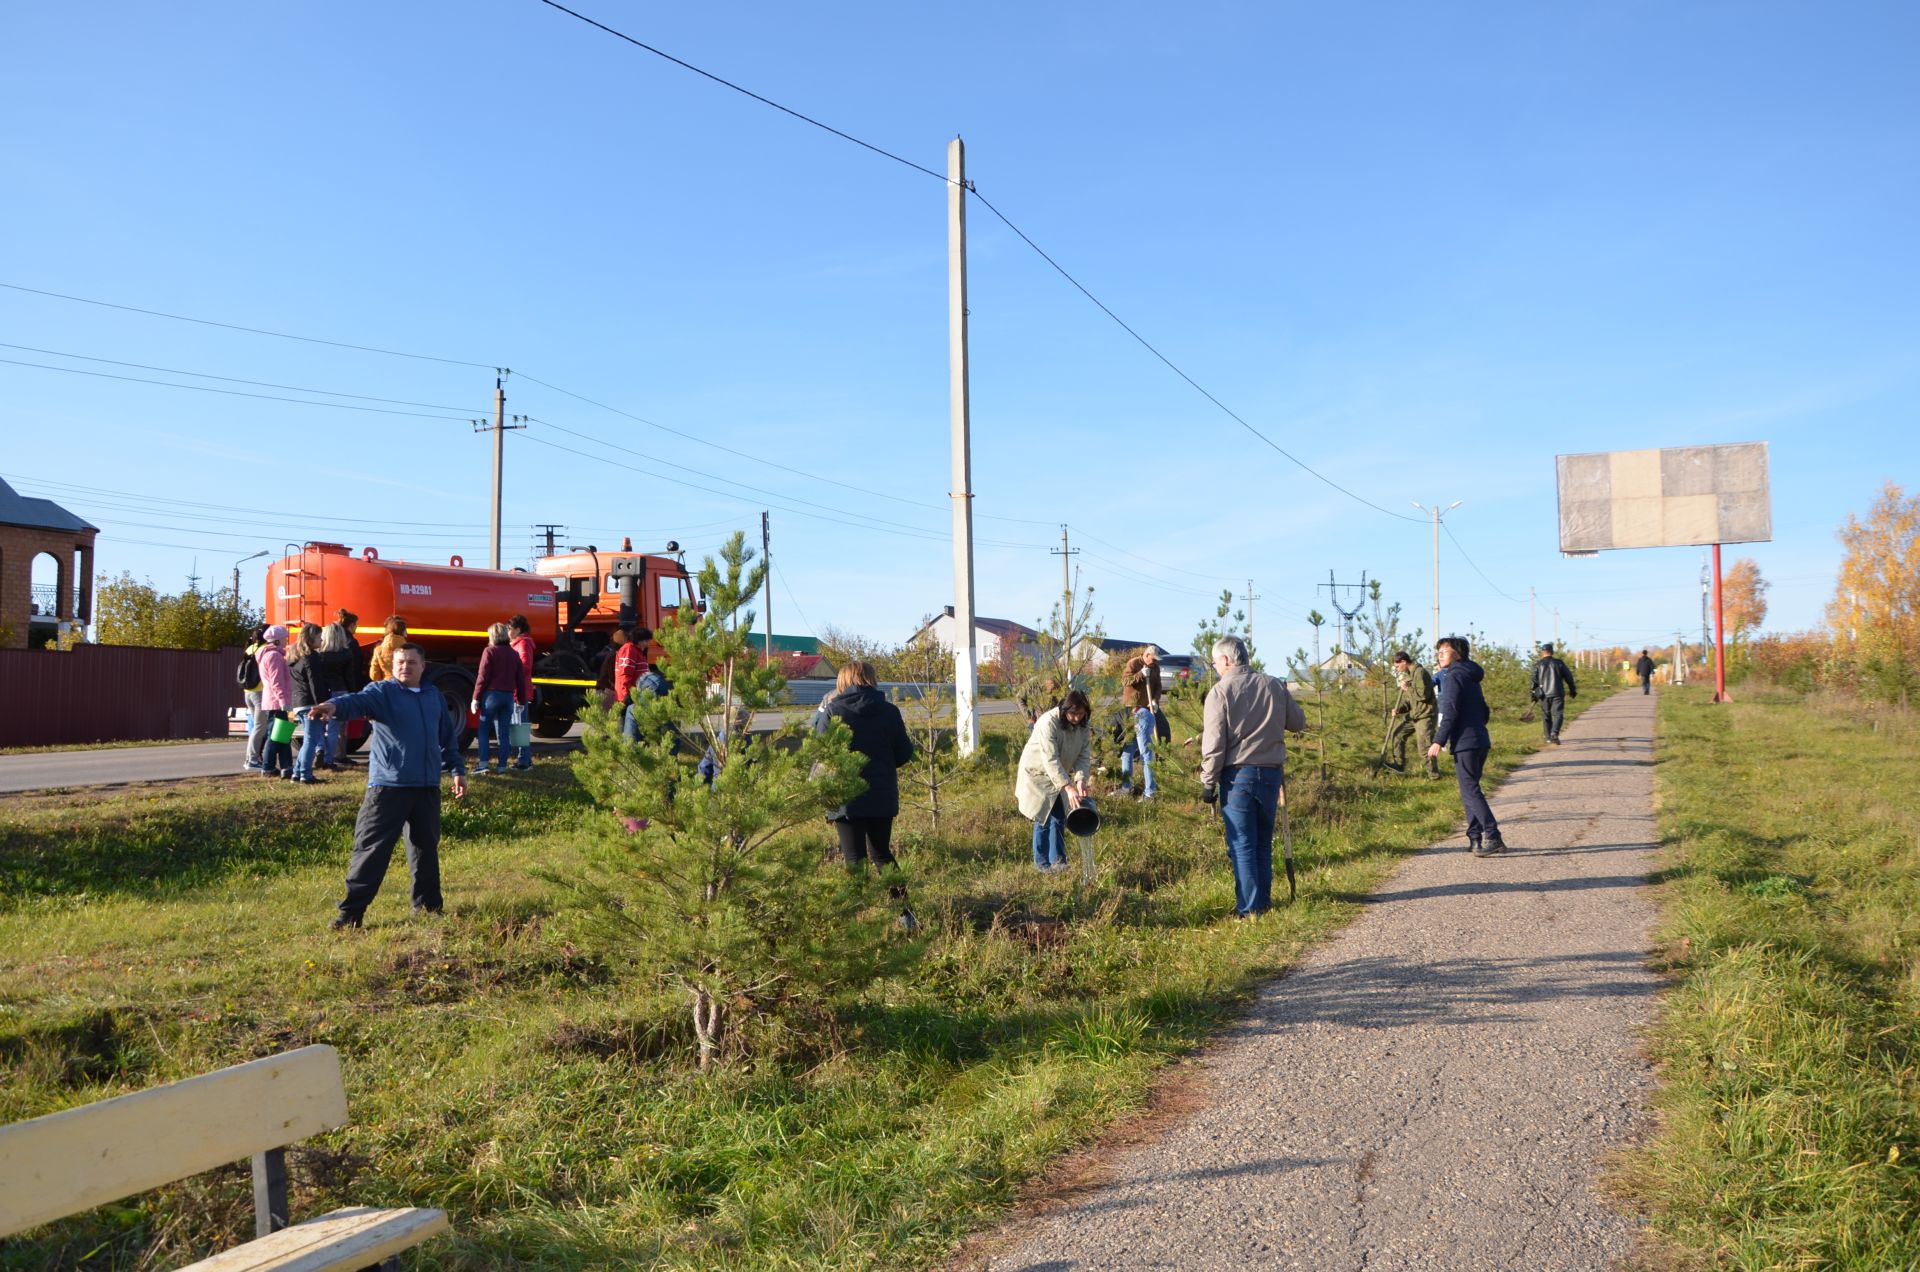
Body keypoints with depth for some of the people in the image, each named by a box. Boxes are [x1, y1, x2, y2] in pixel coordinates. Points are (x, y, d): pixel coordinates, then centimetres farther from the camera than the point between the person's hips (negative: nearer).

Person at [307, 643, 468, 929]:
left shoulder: (434, 697, 14)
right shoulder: (382, 692, -3)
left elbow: (448, 736, 23)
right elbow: (358, 701, -25)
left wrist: (457, 769, 21)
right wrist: (335, 705, -46)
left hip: (427, 787, 5)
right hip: (388, 786, -5)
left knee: (426, 848, 14)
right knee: (371, 849, -6)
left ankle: (428, 906, 26)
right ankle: (351, 912, -1)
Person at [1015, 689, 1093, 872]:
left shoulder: (1082, 725, -11)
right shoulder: (1048, 723, -33)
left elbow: (1084, 756, -11)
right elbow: (1050, 760, -37)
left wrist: (1080, 779, -30)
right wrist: (1068, 787, -43)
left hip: (1060, 775, 6)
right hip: (1038, 773, -6)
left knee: (1060, 817, 6)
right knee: (1043, 818, -3)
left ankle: (1058, 860, 15)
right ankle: (1042, 862, 10)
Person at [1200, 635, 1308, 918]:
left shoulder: (1220, 691, -9)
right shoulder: (1275, 686, 3)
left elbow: (1213, 744, -11)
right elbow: (1299, 723, 11)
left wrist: (1208, 782, -4)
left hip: (1237, 774, -4)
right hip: (1271, 772, 4)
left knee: (1242, 844, 3)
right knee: (1263, 841, 17)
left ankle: (1249, 907, 3)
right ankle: (1264, 901, 24)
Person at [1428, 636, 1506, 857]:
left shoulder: (1454, 676, -9)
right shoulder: (1471, 677, 18)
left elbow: (1450, 712, -17)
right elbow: (1484, 712, 23)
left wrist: (1439, 741, -18)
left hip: (1465, 742, -9)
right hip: (1481, 740, 9)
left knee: (1470, 790, -9)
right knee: (1470, 789, 13)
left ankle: (1493, 837, -15)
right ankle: (1475, 838, 14)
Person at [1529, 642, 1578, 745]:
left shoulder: (1538, 665, 3)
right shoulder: (1559, 663, 3)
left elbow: (1534, 681, -1)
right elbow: (1568, 677, 7)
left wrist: (1534, 694, 2)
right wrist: (1573, 690, 18)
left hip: (1544, 695, 1)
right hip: (1557, 694, -1)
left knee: (1546, 716, 12)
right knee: (1558, 714, -4)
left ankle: (1549, 737, 17)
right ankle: (1554, 734, -25)